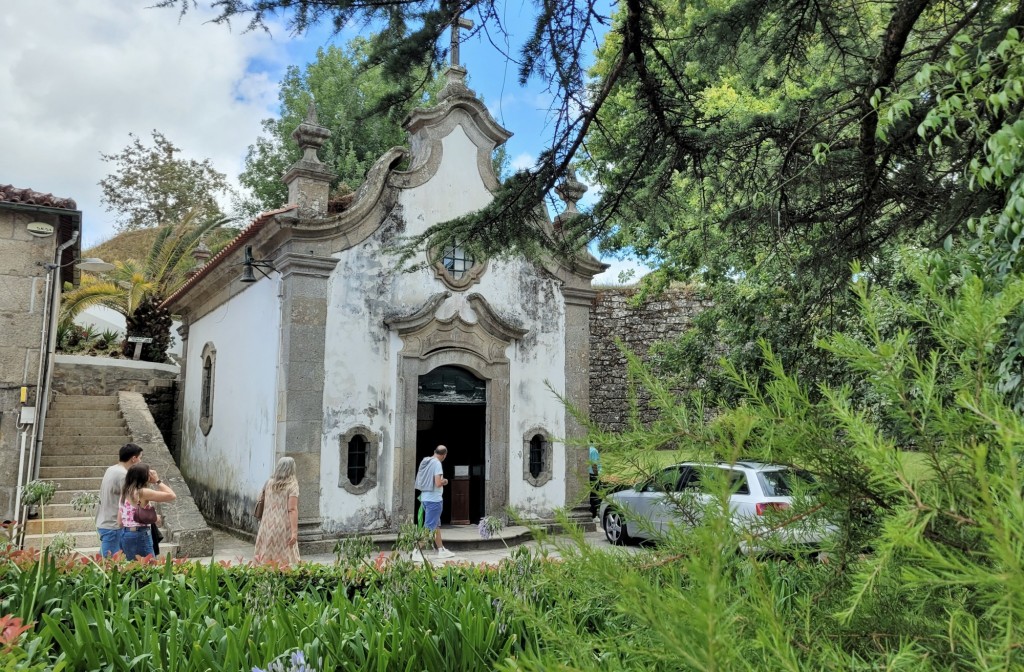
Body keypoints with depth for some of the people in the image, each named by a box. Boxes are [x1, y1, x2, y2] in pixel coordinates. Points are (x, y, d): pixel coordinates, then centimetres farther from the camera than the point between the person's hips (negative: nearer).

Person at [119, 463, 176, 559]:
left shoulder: (125, 492, 9)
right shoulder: (143, 492, -16)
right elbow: (172, 496, -17)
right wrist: (158, 481, -8)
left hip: (125, 534, 9)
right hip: (139, 536, -9)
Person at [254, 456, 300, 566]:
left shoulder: (269, 483, 7)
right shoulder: (292, 485, -8)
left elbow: (264, 505, 12)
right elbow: (292, 509, -15)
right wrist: (294, 532, -18)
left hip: (268, 526, 5)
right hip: (284, 527, -5)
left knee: (267, 558, 8)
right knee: (284, 560, -1)